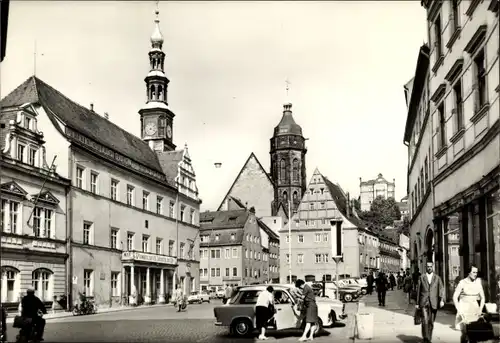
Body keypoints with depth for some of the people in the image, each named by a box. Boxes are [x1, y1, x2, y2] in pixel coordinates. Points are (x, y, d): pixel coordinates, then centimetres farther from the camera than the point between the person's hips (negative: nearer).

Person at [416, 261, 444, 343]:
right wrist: (417, 303, 8)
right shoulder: (421, 277, 7)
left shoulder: (437, 278, 7)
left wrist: (442, 300, -16)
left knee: (431, 322, 7)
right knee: (425, 321, -14)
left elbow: (441, 289, -2)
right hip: (423, 302, -1)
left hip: (433, 303, 1)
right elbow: (418, 291, 9)